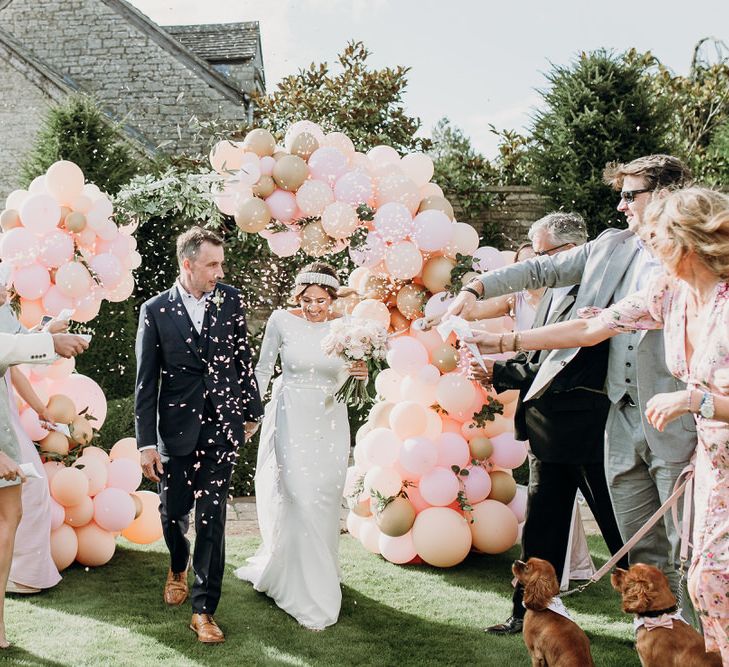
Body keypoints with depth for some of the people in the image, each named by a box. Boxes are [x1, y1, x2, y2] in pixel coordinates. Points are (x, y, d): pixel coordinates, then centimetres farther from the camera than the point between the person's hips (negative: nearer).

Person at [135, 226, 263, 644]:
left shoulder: (231, 300, 0)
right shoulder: (156, 311, -5)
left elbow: (243, 358, 10)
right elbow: (146, 382, -3)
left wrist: (252, 410, 14)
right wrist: (147, 442, -5)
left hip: (222, 426, 0)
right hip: (176, 428, 0)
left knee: (212, 517, 0)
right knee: (174, 511, 13)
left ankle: (204, 610, 9)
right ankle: (179, 566, 46)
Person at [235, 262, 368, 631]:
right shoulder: (282, 320, -6)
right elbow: (263, 369, 4)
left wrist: (361, 375, -16)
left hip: (329, 423, 2)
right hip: (290, 420, -2)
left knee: (323, 504, 9)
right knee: (298, 500, -7)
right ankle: (309, 597, 5)